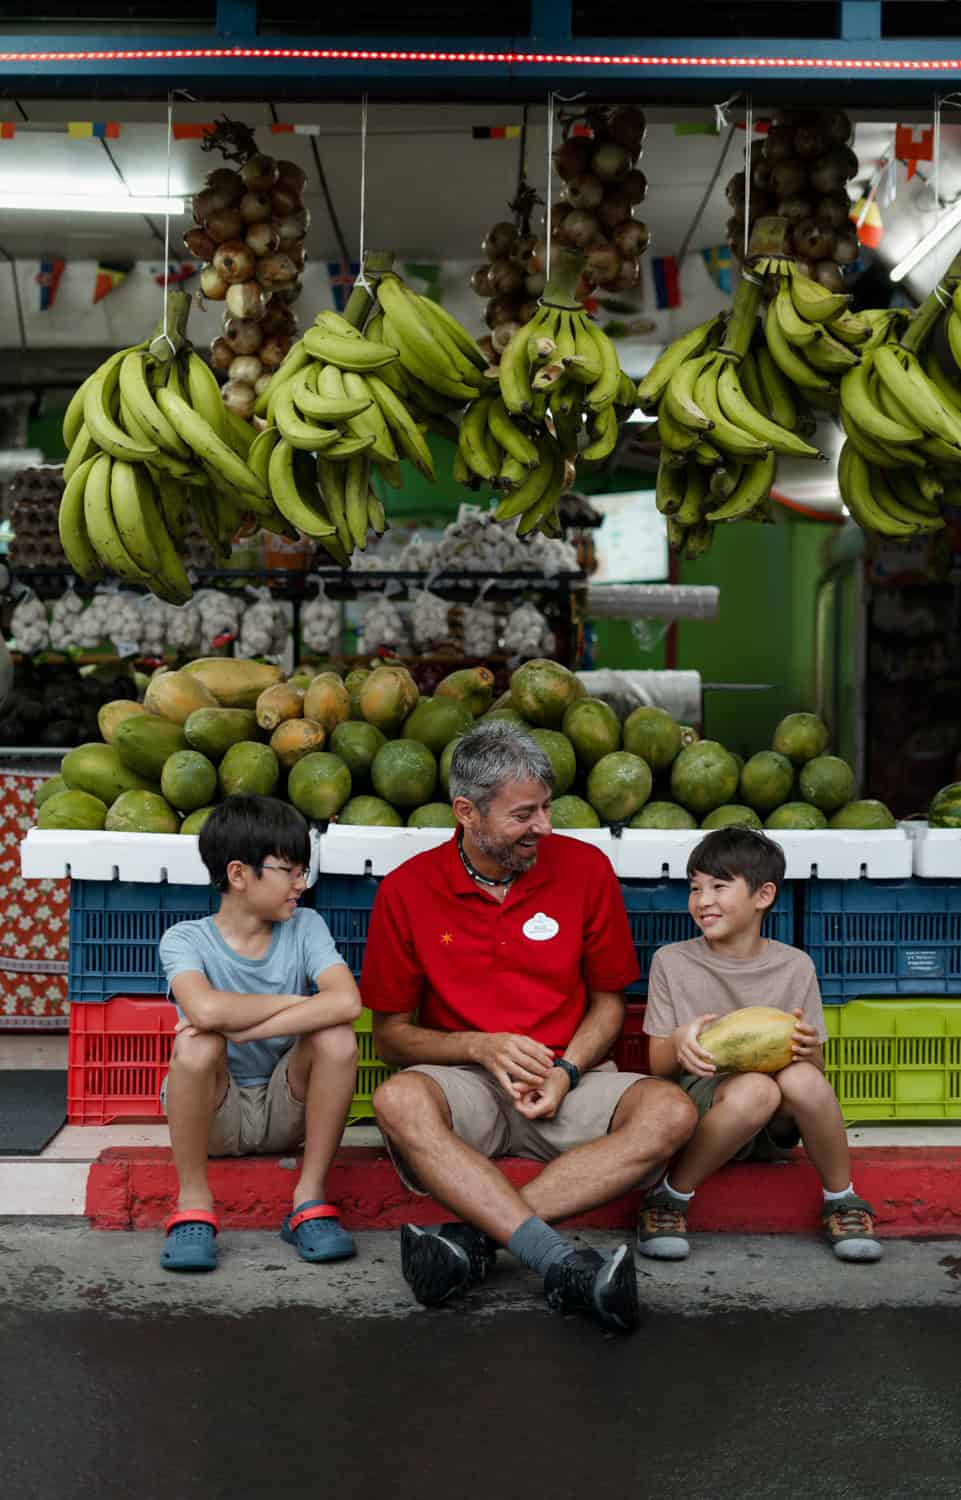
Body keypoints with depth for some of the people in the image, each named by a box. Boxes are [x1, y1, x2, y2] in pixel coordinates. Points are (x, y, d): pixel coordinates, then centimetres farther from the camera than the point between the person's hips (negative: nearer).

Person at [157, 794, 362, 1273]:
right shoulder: (186, 939, -11)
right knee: (197, 1041, -32)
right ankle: (193, 1204, -17)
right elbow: (206, 1009, -35)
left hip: (285, 1109, 2)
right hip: (213, 1113, -2)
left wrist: (243, 1027, -30)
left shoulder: (305, 927, -4)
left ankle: (309, 1198, -14)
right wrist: (298, 1002, -21)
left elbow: (346, 1001, -25)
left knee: (337, 1036, -25)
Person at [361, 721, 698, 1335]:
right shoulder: (407, 890, -2)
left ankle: (475, 1235, -36)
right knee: (399, 1100, -35)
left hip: (569, 1081, 2)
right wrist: (481, 1047, -15)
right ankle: (564, 1263, -46)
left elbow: (608, 1003, 10)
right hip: (464, 1081, -1)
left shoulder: (585, 867, 1)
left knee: (670, 1111, -28)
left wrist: (567, 1071, -10)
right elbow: (391, 1033, 4)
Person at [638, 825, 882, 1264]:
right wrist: (680, 1043, -22)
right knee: (755, 1088, -36)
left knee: (800, 1077, -34)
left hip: (776, 1127, 2)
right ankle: (669, 1197, -18)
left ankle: (841, 1202, -12)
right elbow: (658, 1067, 1)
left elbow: (817, 1070, 6)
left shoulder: (794, 966, 5)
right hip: (700, 1105, -1)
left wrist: (807, 1050, -18)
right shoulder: (672, 962, 3)